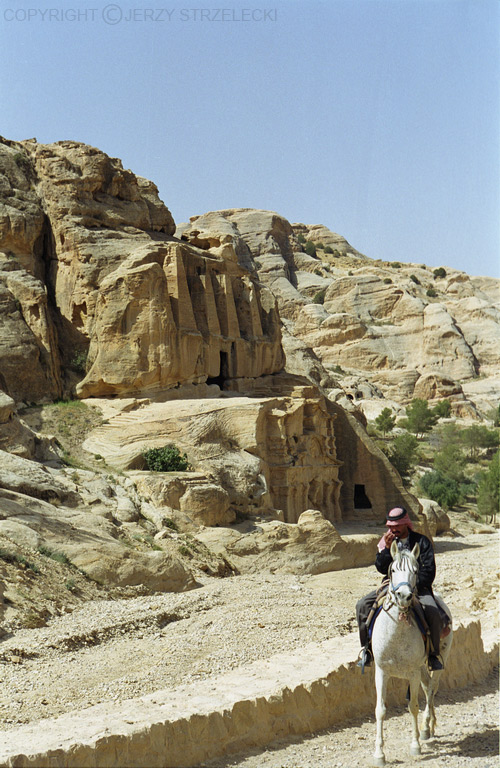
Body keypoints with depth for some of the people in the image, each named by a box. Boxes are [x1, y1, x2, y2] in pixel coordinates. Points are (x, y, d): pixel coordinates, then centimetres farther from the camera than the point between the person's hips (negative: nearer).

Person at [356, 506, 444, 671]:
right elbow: (381, 568, -1)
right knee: (362, 605, -16)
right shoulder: (385, 541, 7)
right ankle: (367, 650, -4)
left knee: (433, 613, -30)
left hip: (417, 587, -3)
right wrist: (387, 548, -16)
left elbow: (429, 570, -7)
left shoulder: (421, 541, -2)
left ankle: (433, 654, -8)